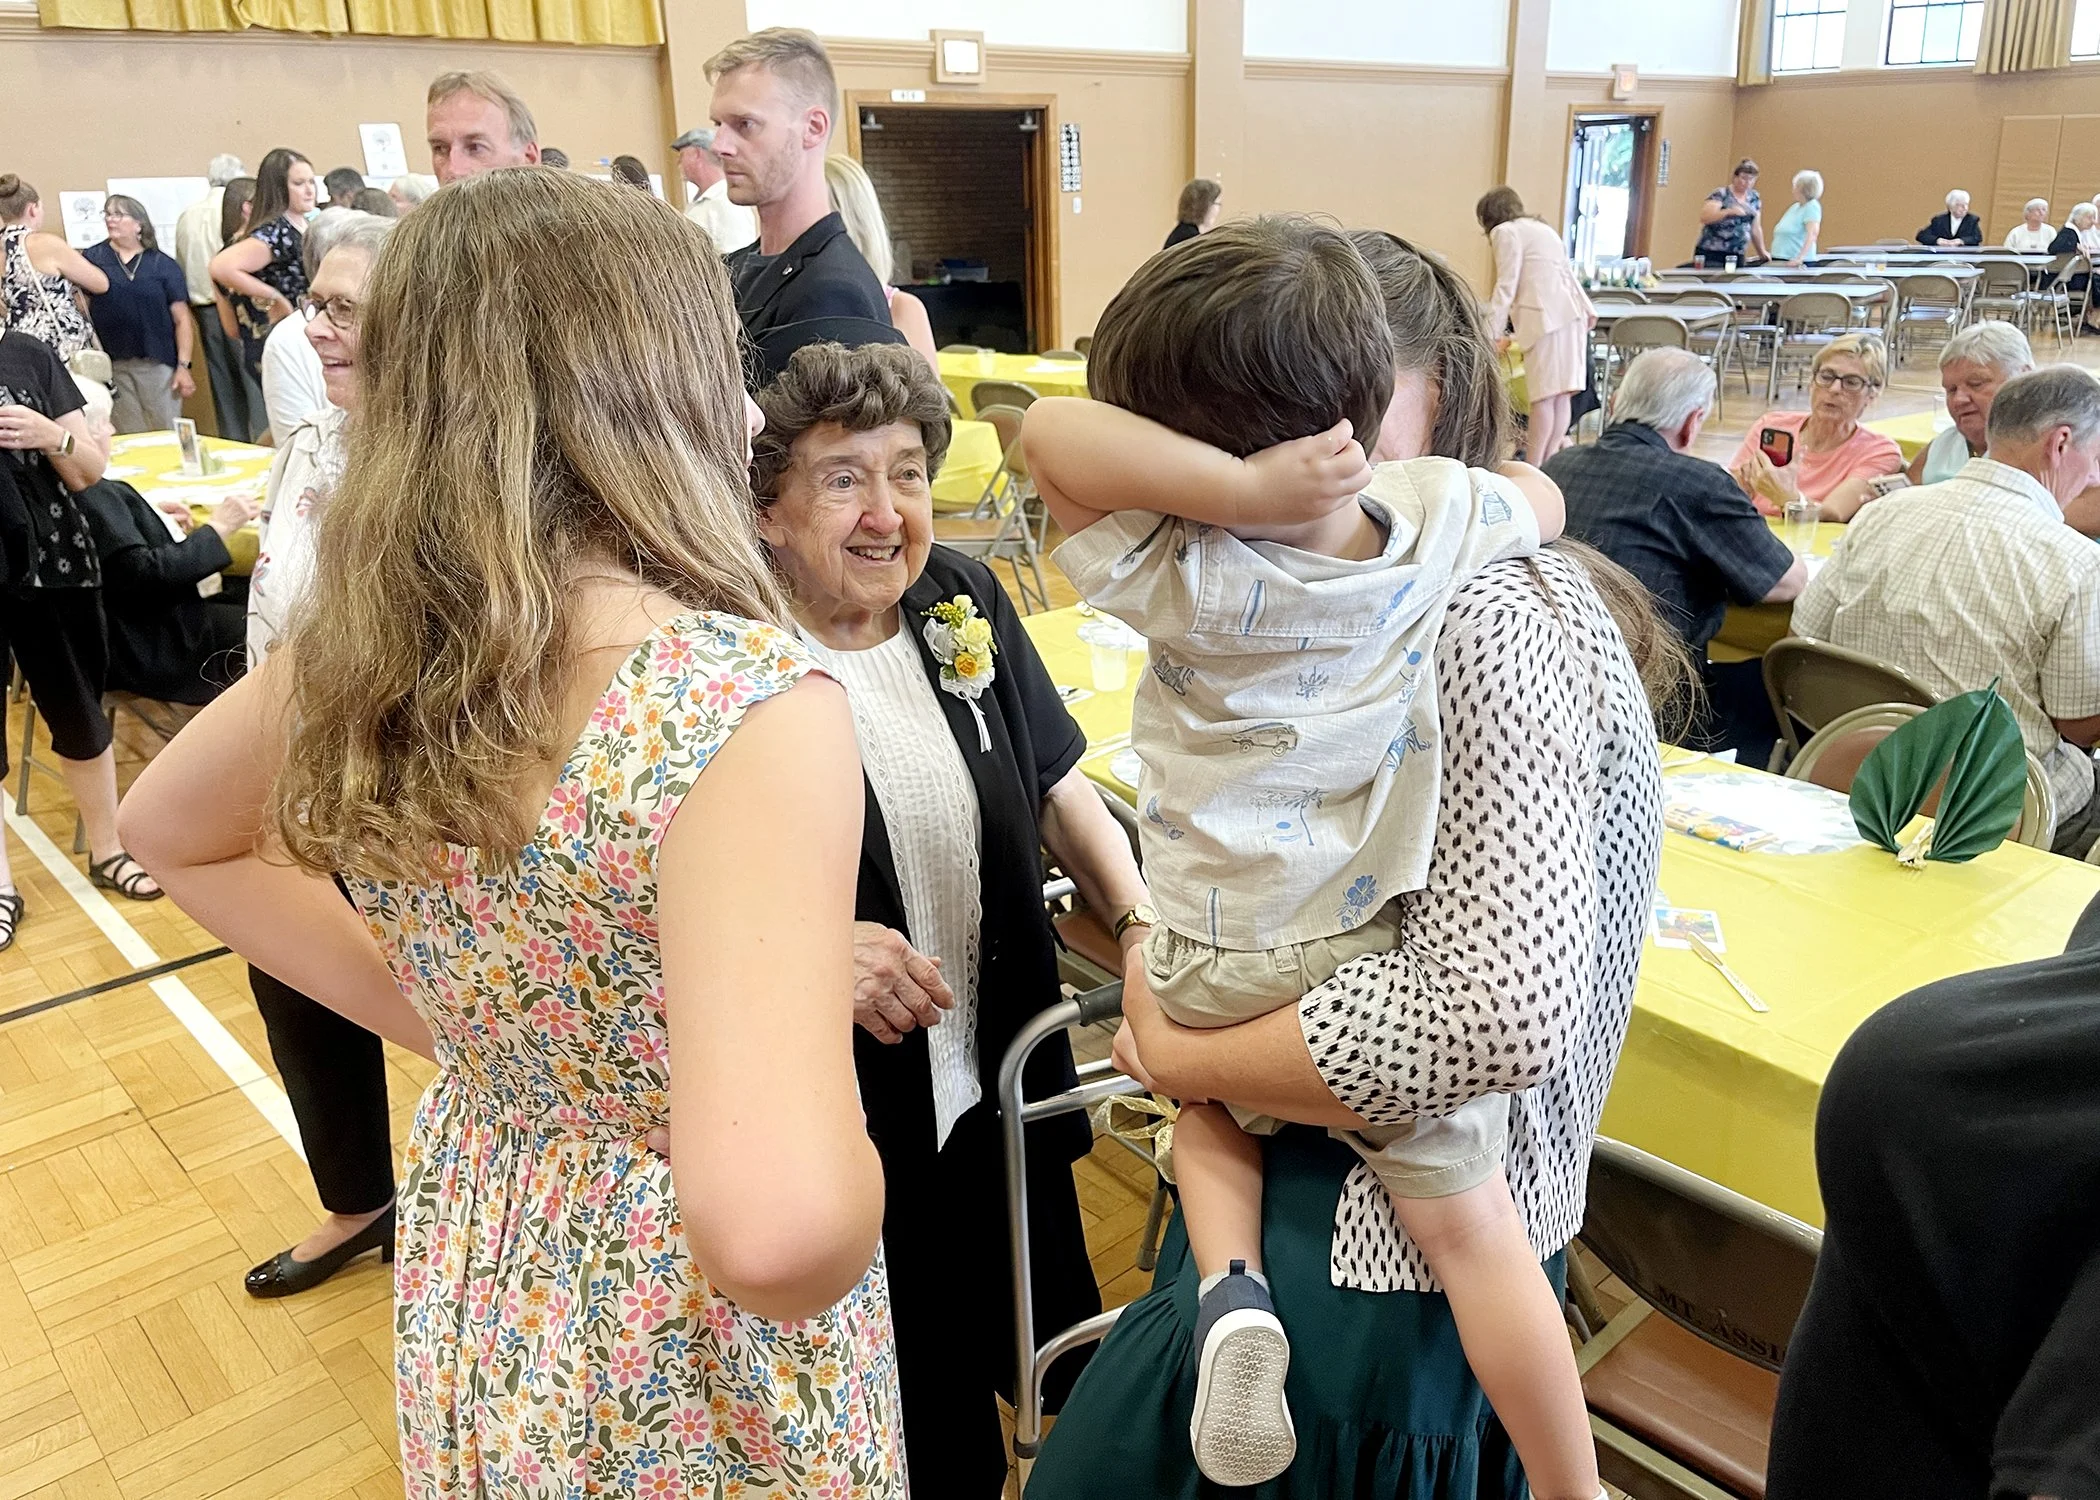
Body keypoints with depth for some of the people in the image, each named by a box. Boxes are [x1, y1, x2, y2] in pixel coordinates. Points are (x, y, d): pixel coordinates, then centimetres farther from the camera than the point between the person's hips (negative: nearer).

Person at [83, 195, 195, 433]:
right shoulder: (92, 258, 6)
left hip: (158, 363, -1)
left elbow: (182, 319, 3)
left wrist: (184, 366, -4)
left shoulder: (164, 265, 5)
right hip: (112, 366, 1)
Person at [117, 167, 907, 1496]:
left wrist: (437, 1020, 6)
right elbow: (778, 1227, -43)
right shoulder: (749, 699, -33)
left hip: (472, 1296, 5)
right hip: (693, 1377, -5)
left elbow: (176, 828, 10)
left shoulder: (361, 643, -11)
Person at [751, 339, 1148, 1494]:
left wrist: (1141, 924, -7)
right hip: (839, 1121, -4)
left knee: (1040, 1356, 23)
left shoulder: (964, 602, -2)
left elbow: (1059, 789, 6)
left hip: (997, 1090, 5)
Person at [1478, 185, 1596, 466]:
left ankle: (1533, 468, -12)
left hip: (1548, 316, -8)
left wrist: (1491, 335, -6)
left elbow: (1506, 287, -6)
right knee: (1561, 395, 4)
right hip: (1572, 312, 8)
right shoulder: (1542, 229, 28)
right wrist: (1587, 310, 28)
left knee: (1544, 396, -11)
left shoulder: (1505, 232, 2)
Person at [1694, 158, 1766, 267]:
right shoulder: (1720, 194, -3)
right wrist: (1729, 211, -29)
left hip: (1738, 257, 5)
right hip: (1712, 255, -5)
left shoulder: (1754, 198, 15)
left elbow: (1755, 228, 21)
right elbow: (1704, 217, -17)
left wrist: (1762, 252, 20)